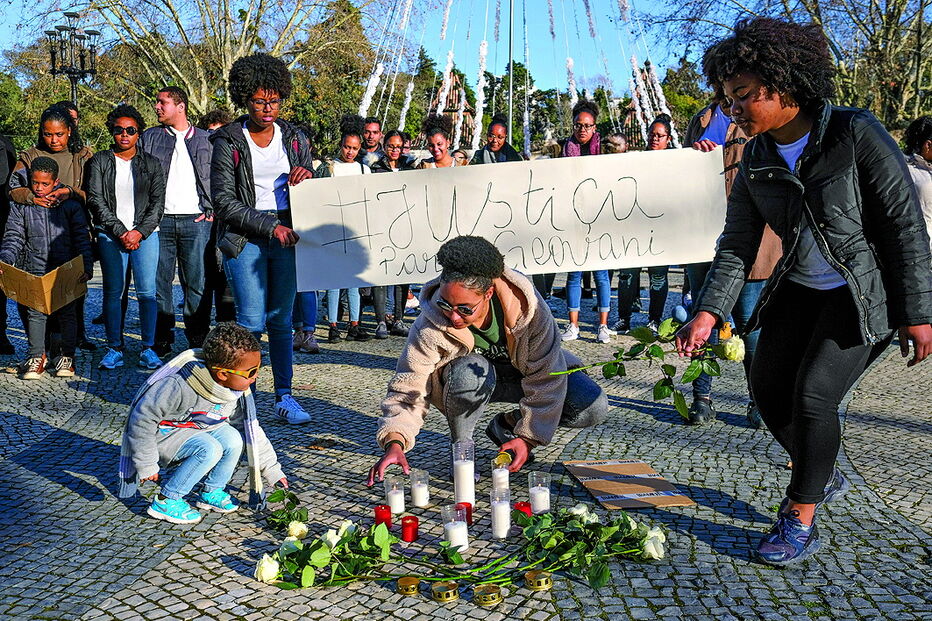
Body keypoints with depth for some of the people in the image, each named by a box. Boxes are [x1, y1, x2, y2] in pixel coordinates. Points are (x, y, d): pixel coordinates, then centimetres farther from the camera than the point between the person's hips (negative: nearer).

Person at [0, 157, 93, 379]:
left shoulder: (70, 205, 2)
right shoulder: (21, 206, 7)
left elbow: (81, 239, 1)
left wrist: (86, 267, -10)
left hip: (66, 269, -1)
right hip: (35, 270, 1)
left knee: (66, 312, 3)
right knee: (35, 312, -4)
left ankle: (67, 356, 16)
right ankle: (37, 357, 8)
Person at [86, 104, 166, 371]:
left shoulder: (151, 163, 11)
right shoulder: (99, 161, 9)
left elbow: (158, 202, 5)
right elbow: (96, 200, 2)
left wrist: (139, 232, -7)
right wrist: (120, 232, -7)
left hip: (145, 234, 0)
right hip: (110, 235, 0)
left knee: (147, 291, -5)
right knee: (112, 291, -2)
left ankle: (148, 348, 1)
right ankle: (114, 348, 5)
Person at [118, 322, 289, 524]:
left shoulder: (239, 392, -11)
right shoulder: (180, 387, -35)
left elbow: (252, 430, 2)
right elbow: (142, 418, -27)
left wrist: (271, 469, 2)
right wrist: (146, 465, -20)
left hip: (198, 429, 7)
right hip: (163, 434, -7)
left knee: (233, 439, -19)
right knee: (209, 450, -30)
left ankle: (211, 492, 3)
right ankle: (165, 501, -13)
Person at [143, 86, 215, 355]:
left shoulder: (206, 140, 10)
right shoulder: (150, 138, 13)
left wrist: (210, 209, -1)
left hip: (195, 221, -1)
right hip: (159, 220, 2)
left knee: (197, 283, -1)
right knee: (160, 282, 3)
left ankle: (198, 341, 7)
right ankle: (162, 340, 11)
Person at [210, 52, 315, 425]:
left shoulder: (294, 138, 11)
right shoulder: (229, 142, -1)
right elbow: (223, 201, -7)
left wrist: (306, 178, -8)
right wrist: (270, 227, -16)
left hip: (287, 239, 3)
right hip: (245, 240, -3)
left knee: (281, 320, 6)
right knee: (252, 322, -7)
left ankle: (284, 397, 12)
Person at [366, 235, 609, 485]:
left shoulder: (527, 305, -31)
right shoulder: (430, 326, -31)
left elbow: (545, 375, -22)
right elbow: (408, 388, -27)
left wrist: (528, 437, -23)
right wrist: (395, 441, -43)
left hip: (524, 373, 2)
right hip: (473, 380, -1)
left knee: (593, 408, -21)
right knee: (471, 371, -40)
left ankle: (505, 425, 4)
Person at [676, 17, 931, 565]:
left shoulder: (856, 134, -19)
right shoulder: (756, 160, -2)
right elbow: (738, 245, -1)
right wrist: (708, 313, -13)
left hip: (864, 294, -6)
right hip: (800, 289, 6)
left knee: (813, 393, -16)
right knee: (769, 389, 4)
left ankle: (801, 523, 2)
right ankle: (824, 477, 32)